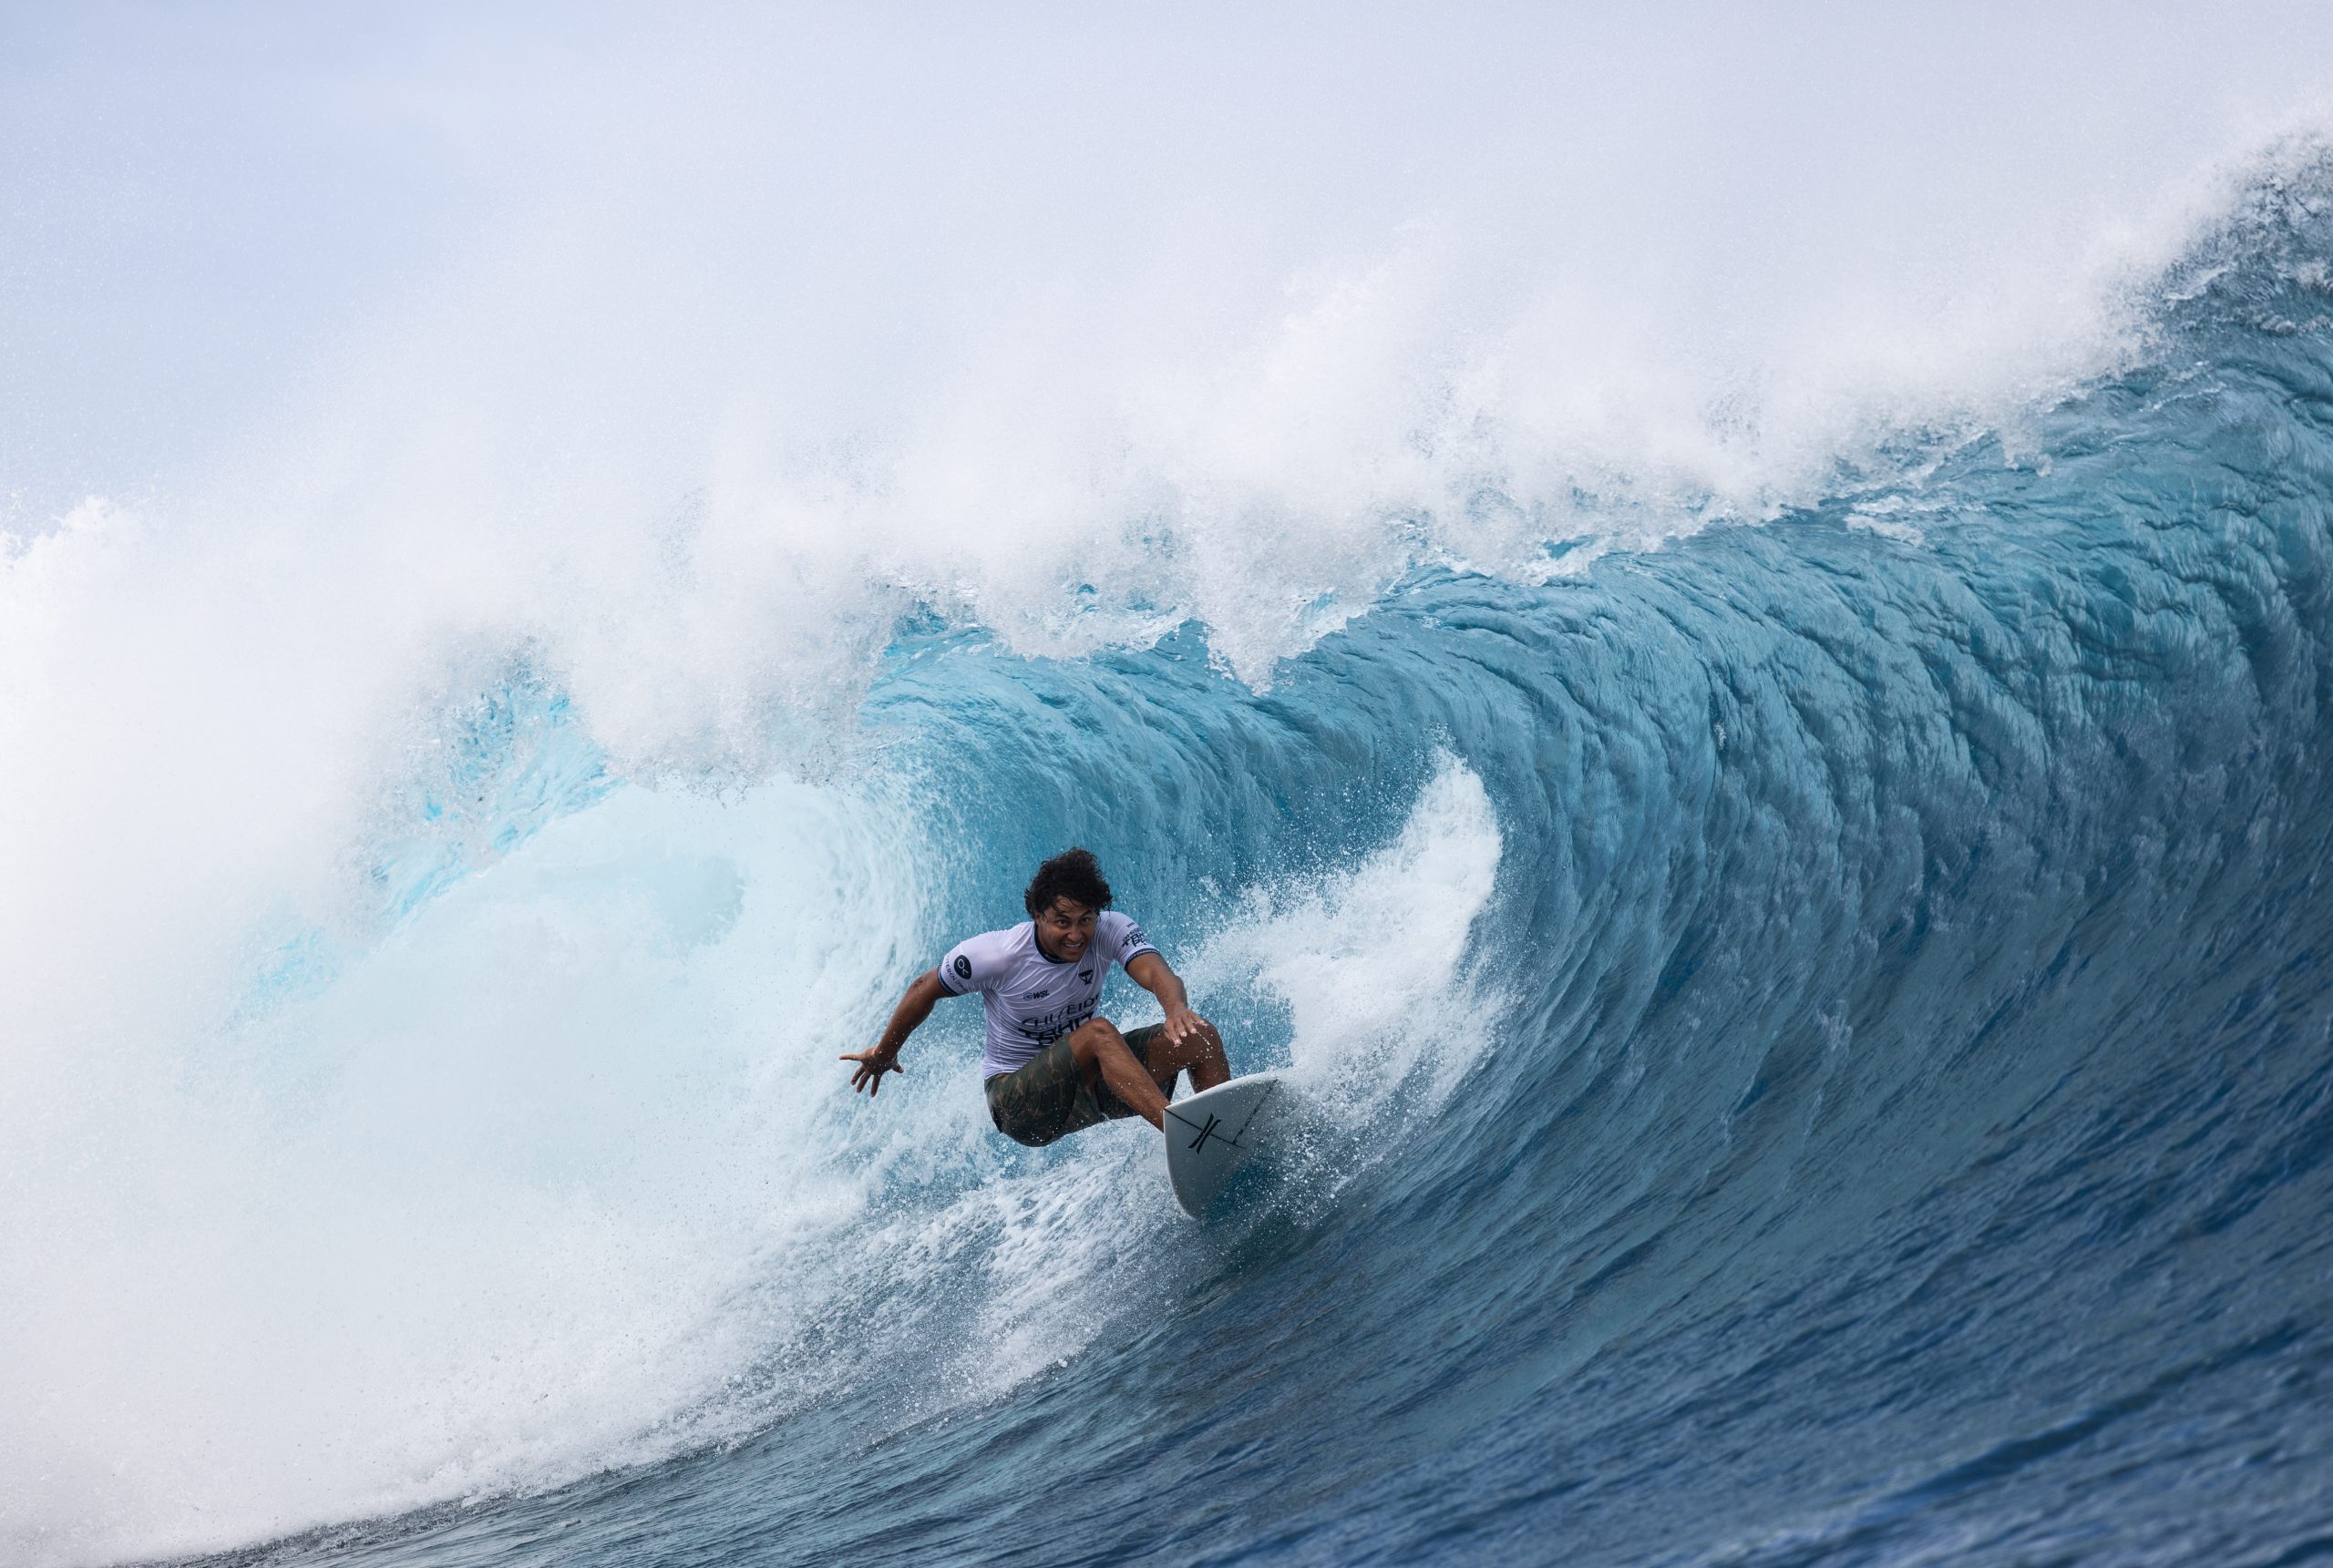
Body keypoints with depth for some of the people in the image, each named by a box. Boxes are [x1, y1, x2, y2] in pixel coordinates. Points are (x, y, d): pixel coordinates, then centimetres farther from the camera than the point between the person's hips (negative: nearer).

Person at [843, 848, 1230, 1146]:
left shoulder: (1111, 931, -13)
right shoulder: (996, 955, -20)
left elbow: (1155, 973, -31)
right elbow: (924, 990, -4)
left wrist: (1177, 1009, -56)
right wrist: (884, 1053, 11)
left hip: (1090, 1080, 5)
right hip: (1015, 1098, -4)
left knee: (1200, 1036, -16)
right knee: (1099, 1032, -36)